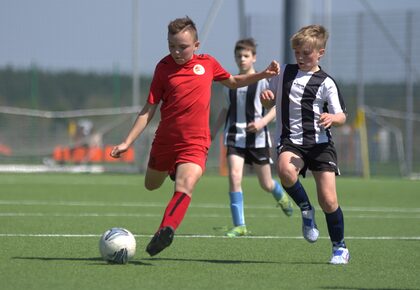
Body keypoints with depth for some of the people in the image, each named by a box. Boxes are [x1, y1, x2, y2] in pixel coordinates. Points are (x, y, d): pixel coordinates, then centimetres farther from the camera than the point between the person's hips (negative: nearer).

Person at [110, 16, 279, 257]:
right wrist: (127, 142, -4)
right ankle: (172, 170, 54)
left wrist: (263, 75, 8)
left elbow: (234, 82, 23)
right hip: (165, 139, 2)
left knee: (185, 186, -28)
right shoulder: (164, 67, -2)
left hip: (195, 143, -2)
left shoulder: (207, 63, 2)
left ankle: (166, 230, -41)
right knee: (151, 185, 21)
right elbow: (149, 109, 1)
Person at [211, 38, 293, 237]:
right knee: (234, 176, -17)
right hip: (235, 136, 2)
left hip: (257, 137, -2)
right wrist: (213, 132, 19)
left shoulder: (262, 81, -4)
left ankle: (281, 196, 45)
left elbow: (276, 107, -5)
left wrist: (263, 122, -22)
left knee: (266, 184, 7)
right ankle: (239, 226, -15)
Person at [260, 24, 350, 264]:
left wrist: (332, 118, -24)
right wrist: (266, 97, -2)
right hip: (290, 141, 2)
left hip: (320, 144, -2)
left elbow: (342, 117, -1)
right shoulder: (285, 72, 11)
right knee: (285, 170, -34)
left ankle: (340, 247, 15)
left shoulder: (325, 83, 0)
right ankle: (306, 209, -6)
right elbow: (269, 102, 22)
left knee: (328, 200, -7)